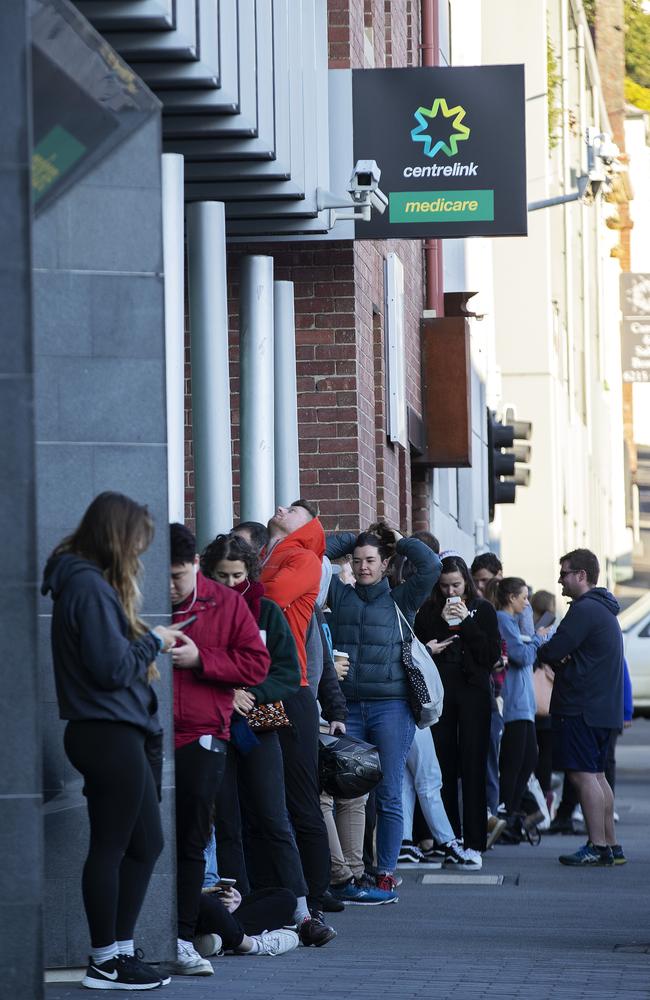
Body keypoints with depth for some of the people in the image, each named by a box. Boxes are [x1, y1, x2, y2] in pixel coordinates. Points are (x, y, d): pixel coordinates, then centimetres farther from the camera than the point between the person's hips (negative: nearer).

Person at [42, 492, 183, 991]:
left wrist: (148, 640, 6)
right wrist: (152, 641, -6)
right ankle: (106, 962, 4)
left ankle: (120, 950, 20)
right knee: (111, 846, -3)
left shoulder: (90, 582, 16)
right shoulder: (89, 587, -16)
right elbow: (112, 666, -19)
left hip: (117, 734, 11)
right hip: (110, 734, -11)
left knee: (146, 843, 15)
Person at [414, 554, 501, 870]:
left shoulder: (482, 610, 5)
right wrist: (427, 650, -10)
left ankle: (473, 844, -4)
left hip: (473, 693, -2)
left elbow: (492, 655, -3)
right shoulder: (428, 612, 9)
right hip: (439, 694, 2)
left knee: (473, 769, -4)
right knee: (444, 769, 0)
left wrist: (466, 623, -10)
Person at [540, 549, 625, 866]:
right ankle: (611, 846, 13)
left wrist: (552, 653, 4)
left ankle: (597, 846, -11)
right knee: (596, 775, 12)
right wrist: (563, 659, -4)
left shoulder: (584, 610, -14)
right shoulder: (605, 610, 20)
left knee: (583, 775, -9)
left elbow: (553, 651, -18)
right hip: (604, 706, 10)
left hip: (581, 708, -10)